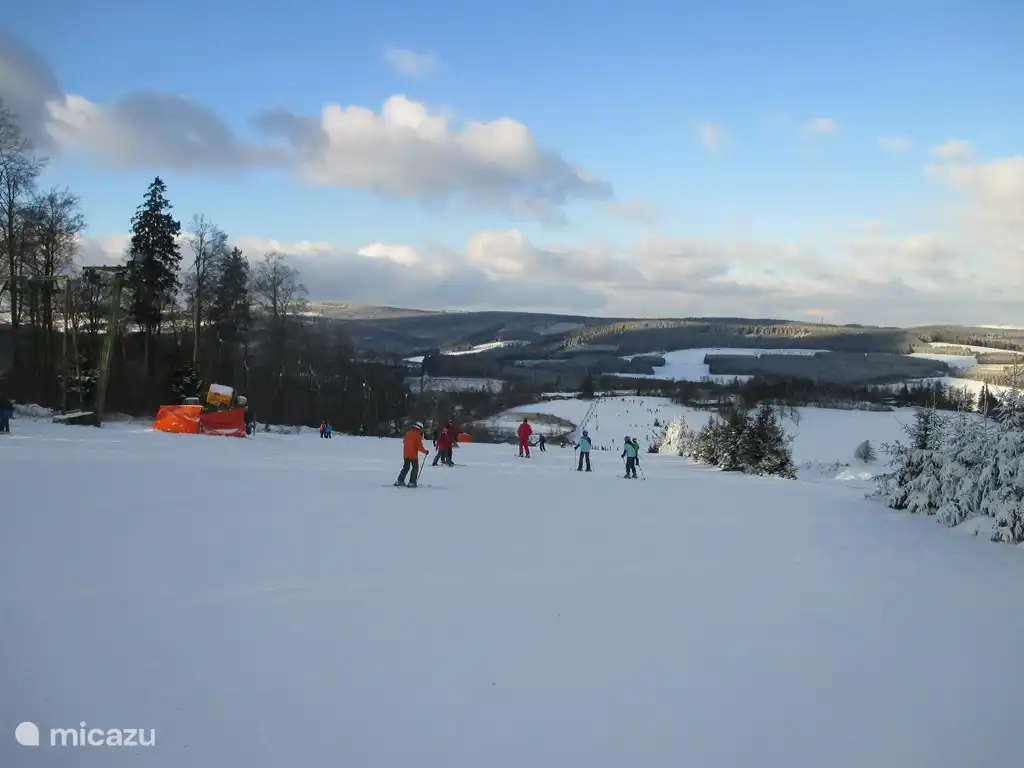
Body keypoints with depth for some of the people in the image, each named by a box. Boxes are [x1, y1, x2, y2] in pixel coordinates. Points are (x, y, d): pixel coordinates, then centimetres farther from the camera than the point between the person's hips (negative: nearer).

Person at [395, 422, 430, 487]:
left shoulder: (408, 433, 4)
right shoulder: (417, 435, -15)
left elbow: (404, 442, 17)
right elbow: (420, 446, -17)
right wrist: (425, 452, -3)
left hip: (406, 454, 6)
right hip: (413, 455, -6)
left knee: (406, 467, 19)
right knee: (415, 468, 6)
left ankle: (400, 481, 15)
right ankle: (412, 483, 1)